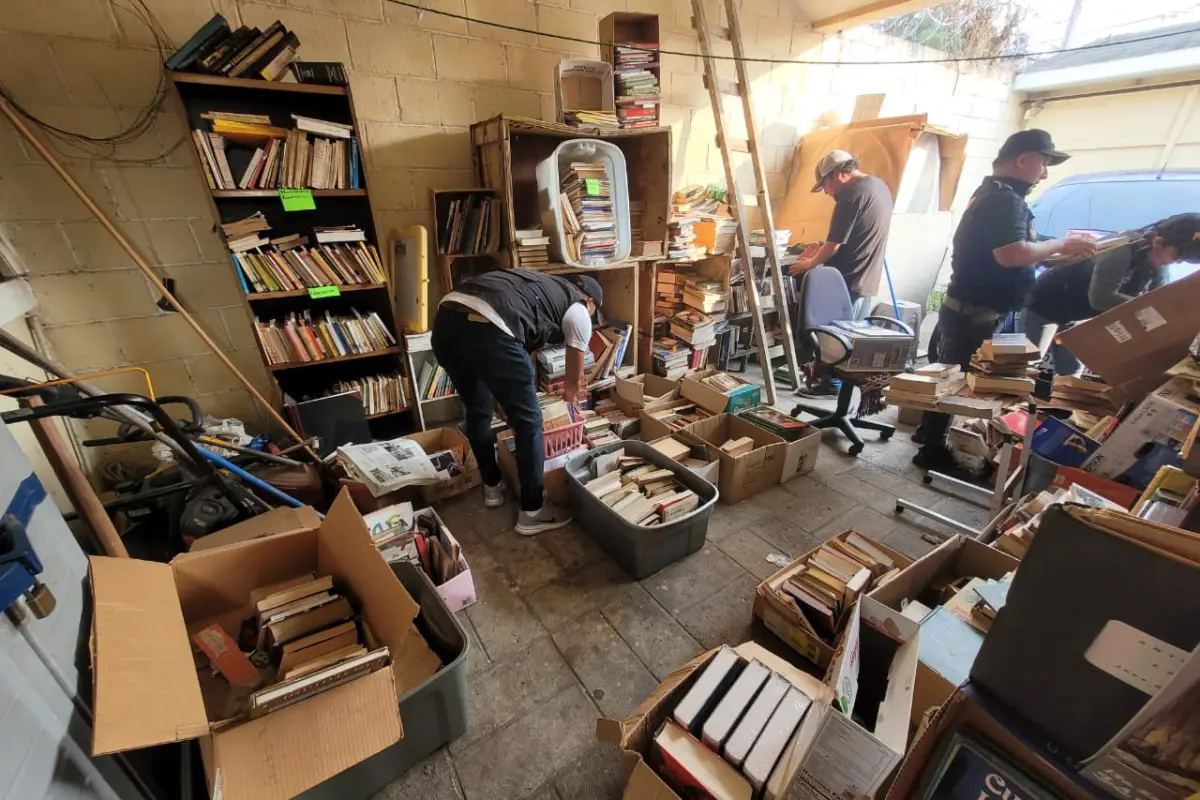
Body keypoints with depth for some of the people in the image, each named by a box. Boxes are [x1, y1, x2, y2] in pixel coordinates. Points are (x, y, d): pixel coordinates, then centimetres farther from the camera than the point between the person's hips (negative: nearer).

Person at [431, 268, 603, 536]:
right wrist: (570, 394, 49)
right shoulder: (578, 311, 17)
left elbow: (521, 347, 47)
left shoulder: (540, 284, 37)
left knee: (477, 411, 27)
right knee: (529, 422, 9)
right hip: (486, 329, -8)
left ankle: (492, 487, 45)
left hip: (445, 320, 9)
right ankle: (532, 513, 22)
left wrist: (523, 384, 59)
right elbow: (575, 378, 27)